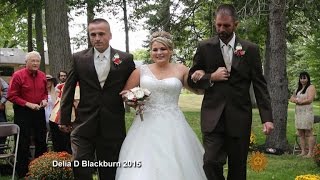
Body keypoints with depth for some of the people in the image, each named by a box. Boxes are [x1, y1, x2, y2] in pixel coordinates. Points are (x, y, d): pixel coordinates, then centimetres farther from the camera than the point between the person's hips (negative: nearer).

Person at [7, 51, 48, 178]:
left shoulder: (42, 76, 4)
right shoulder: (18, 75, -12)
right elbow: (12, 96, -13)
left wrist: (44, 100, -4)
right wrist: (28, 104, -19)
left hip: (39, 111, 5)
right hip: (23, 112, -5)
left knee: (41, 141, 13)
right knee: (23, 144, 3)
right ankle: (22, 173, 15)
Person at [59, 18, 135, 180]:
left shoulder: (125, 59, 0)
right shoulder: (79, 58, 1)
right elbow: (68, 90, 6)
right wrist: (65, 119, 8)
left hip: (113, 128, 0)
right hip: (83, 126, 0)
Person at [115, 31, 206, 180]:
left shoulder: (180, 70, 5)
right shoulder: (141, 71, 6)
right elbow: (125, 94, 13)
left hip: (172, 126, 0)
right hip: (146, 126, 1)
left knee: (173, 167, -1)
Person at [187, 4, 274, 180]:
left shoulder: (250, 49, 2)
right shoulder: (204, 47, 3)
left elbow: (259, 85, 2)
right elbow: (192, 79, 9)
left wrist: (267, 117, -5)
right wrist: (211, 77, -10)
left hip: (239, 117, 0)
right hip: (213, 116, 0)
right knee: (211, 163, -11)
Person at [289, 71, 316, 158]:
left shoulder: (311, 87, -2)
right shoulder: (298, 89, 22)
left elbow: (309, 100, -13)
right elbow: (292, 98, 17)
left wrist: (299, 101, -3)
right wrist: (298, 100, -5)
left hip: (307, 112, -7)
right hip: (298, 113, 8)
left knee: (308, 133, -8)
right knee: (301, 134, 5)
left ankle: (310, 153, -6)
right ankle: (303, 152, 8)